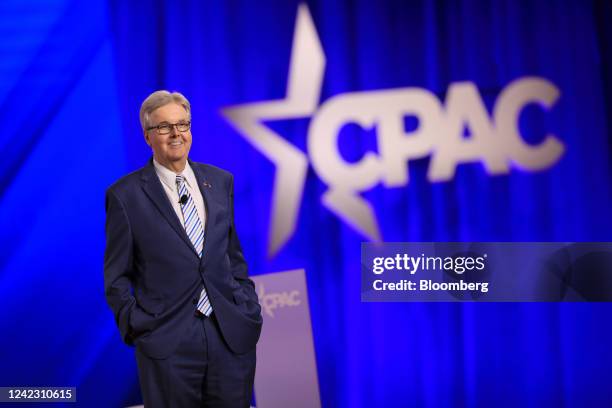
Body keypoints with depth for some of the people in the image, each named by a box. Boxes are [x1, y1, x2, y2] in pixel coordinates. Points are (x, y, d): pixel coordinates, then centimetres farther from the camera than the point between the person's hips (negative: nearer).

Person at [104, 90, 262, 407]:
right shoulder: (125, 194, -2)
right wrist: (136, 327, -7)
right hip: (167, 343, -3)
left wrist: (250, 309, 7)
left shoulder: (220, 181, 9)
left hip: (233, 335, 4)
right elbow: (117, 276, 2)